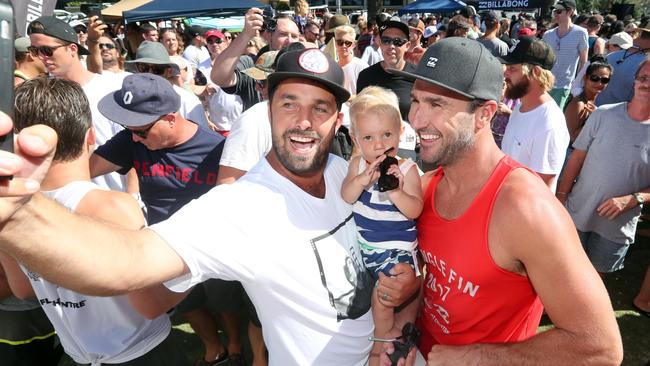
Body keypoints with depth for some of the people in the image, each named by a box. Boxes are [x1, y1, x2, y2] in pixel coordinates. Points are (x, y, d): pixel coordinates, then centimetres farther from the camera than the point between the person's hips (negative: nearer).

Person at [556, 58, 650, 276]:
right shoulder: (604, 115, -6)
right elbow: (577, 158, -2)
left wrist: (631, 200, -20)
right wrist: (561, 197, -3)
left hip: (617, 227, 0)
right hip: (577, 213, 0)